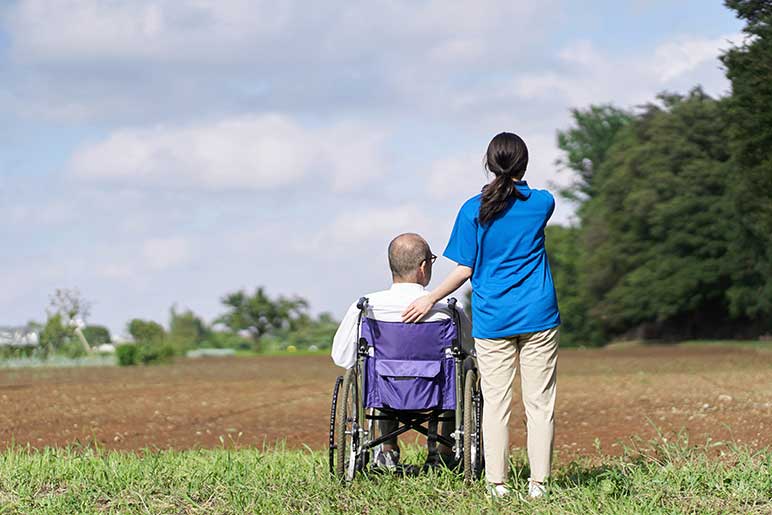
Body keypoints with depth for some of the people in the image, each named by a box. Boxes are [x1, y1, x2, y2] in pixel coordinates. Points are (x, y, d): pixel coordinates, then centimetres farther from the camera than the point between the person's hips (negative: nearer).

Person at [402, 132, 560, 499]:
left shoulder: (473, 210, -3)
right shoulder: (541, 203, 1)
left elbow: (465, 270, -4)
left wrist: (431, 298, 7)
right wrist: (518, 187, 42)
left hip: (493, 320, -1)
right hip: (538, 317, 1)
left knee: (495, 402, 2)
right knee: (539, 401, 2)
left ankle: (497, 482, -1)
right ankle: (538, 482, 1)